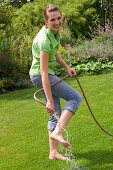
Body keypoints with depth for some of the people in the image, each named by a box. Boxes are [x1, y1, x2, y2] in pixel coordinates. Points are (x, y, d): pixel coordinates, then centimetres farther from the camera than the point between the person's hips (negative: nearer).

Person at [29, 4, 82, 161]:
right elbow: (43, 72, -30)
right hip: (40, 76, -9)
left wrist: (67, 67, 18)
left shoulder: (55, 31, 1)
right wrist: (50, 101, -30)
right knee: (75, 97, -13)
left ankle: (53, 152, 14)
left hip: (49, 74, 9)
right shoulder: (44, 40, -28)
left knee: (56, 114, 8)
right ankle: (57, 132, -17)